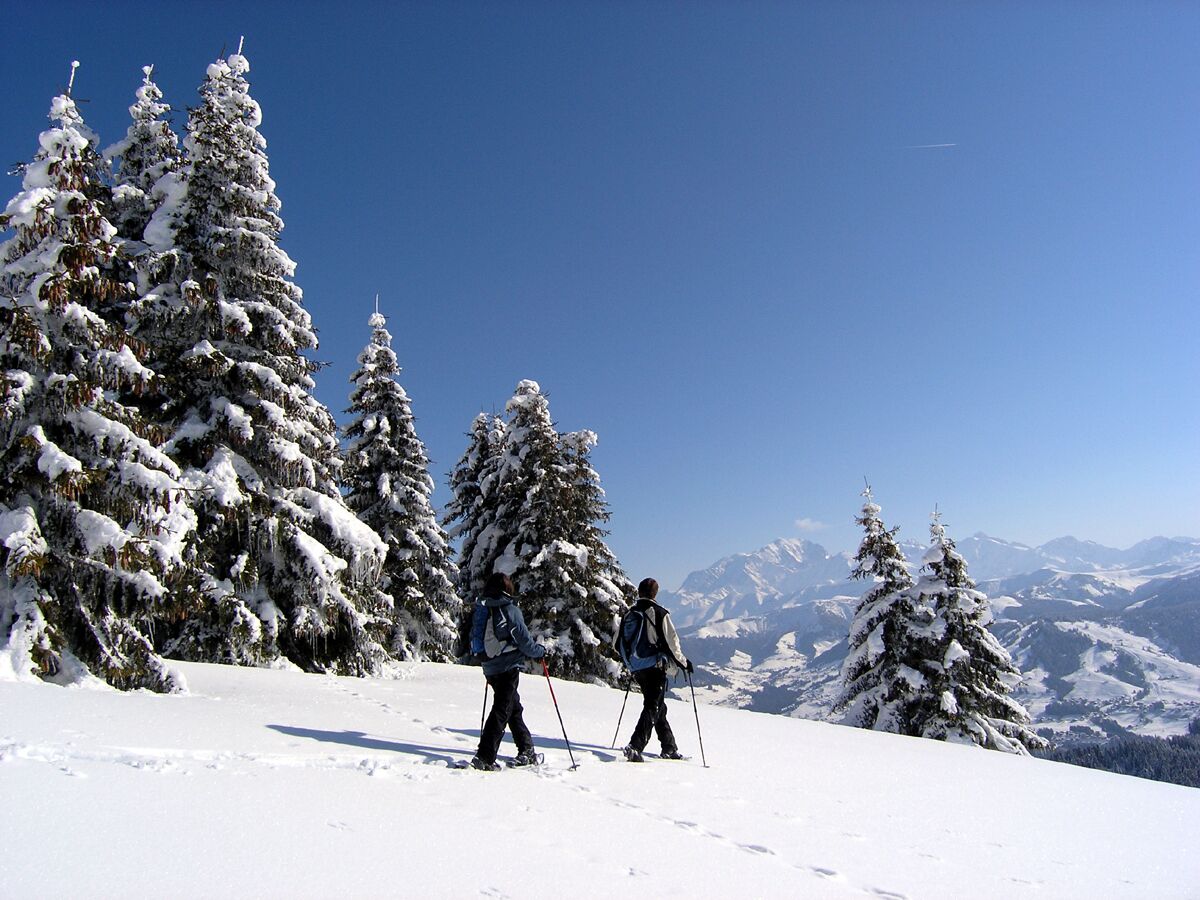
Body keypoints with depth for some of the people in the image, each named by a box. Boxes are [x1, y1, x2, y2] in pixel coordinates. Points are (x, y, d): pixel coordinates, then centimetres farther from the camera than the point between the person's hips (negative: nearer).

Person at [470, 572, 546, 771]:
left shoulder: (479, 610, 9)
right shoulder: (510, 610, -12)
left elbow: (475, 640, 17)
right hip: (508, 667, -7)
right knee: (501, 711, -5)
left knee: (515, 707, 19)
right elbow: (525, 641, -9)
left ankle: (526, 751, 27)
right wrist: (541, 651, 9)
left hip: (490, 668, 7)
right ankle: (484, 757, -11)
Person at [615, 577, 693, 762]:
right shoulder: (659, 613, -7)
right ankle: (635, 747, -21)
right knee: (653, 707, -6)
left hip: (637, 670, 6)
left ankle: (669, 748, 24)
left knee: (659, 707, 18)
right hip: (655, 666, -6)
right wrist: (684, 662, 6)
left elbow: (617, 642, 13)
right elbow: (672, 642, -8)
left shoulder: (629, 615, 9)